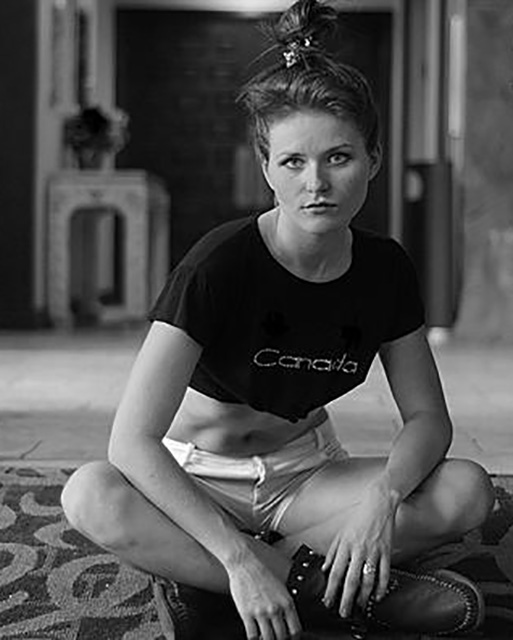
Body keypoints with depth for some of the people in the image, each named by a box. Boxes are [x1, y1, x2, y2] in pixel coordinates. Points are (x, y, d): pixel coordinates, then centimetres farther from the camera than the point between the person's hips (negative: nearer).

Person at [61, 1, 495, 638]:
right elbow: (132, 439, -29)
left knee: (466, 491, -22)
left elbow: (428, 416, -4)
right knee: (91, 497, -36)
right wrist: (238, 555, -36)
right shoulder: (221, 263, -22)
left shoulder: (383, 268, -7)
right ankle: (314, 583, -24)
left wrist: (383, 497, -26)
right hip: (196, 477, -4)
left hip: (304, 476, 4)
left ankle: (193, 576, -20)